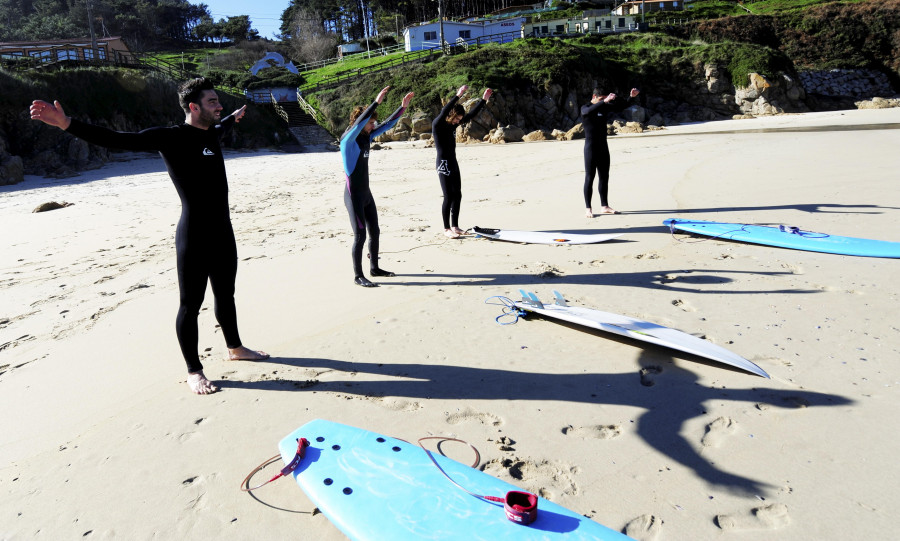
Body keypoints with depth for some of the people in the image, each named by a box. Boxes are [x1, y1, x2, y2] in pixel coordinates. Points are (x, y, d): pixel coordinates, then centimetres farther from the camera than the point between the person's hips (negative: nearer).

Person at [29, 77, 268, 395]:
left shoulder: (212, 133, 13)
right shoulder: (171, 138, -11)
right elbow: (117, 140, -19)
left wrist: (234, 117, 59)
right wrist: (67, 124, -31)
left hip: (223, 234, 8)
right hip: (193, 238, -8)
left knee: (225, 295, 22)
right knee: (191, 305, 2)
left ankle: (235, 348, 40)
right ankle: (194, 371, 14)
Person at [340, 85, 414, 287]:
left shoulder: (367, 137, 9)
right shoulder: (348, 139, -13)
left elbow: (387, 125, 15)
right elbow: (359, 122, -30)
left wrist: (403, 107, 8)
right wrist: (376, 102, -35)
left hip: (366, 193, 9)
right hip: (353, 194, -9)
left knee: (374, 232, 14)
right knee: (360, 235, -8)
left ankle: (374, 267, 28)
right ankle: (358, 276, 1)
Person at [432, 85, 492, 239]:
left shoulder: (453, 124, 11)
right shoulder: (438, 124, -10)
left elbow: (471, 115, 16)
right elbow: (444, 112, -29)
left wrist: (484, 99, 14)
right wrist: (458, 95, -37)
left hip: (453, 163, 8)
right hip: (443, 164, -8)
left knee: (457, 195, 8)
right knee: (449, 197, -8)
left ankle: (454, 226, 17)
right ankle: (446, 229, 1)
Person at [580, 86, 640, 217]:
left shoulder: (605, 107, 12)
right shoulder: (585, 108, -6)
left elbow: (621, 106, 15)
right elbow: (590, 111, -30)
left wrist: (631, 97, -1)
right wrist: (605, 101, -39)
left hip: (603, 147, 7)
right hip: (591, 147, -7)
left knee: (604, 177, 8)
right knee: (590, 177, -6)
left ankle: (604, 206, 14)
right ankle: (588, 208, -3)